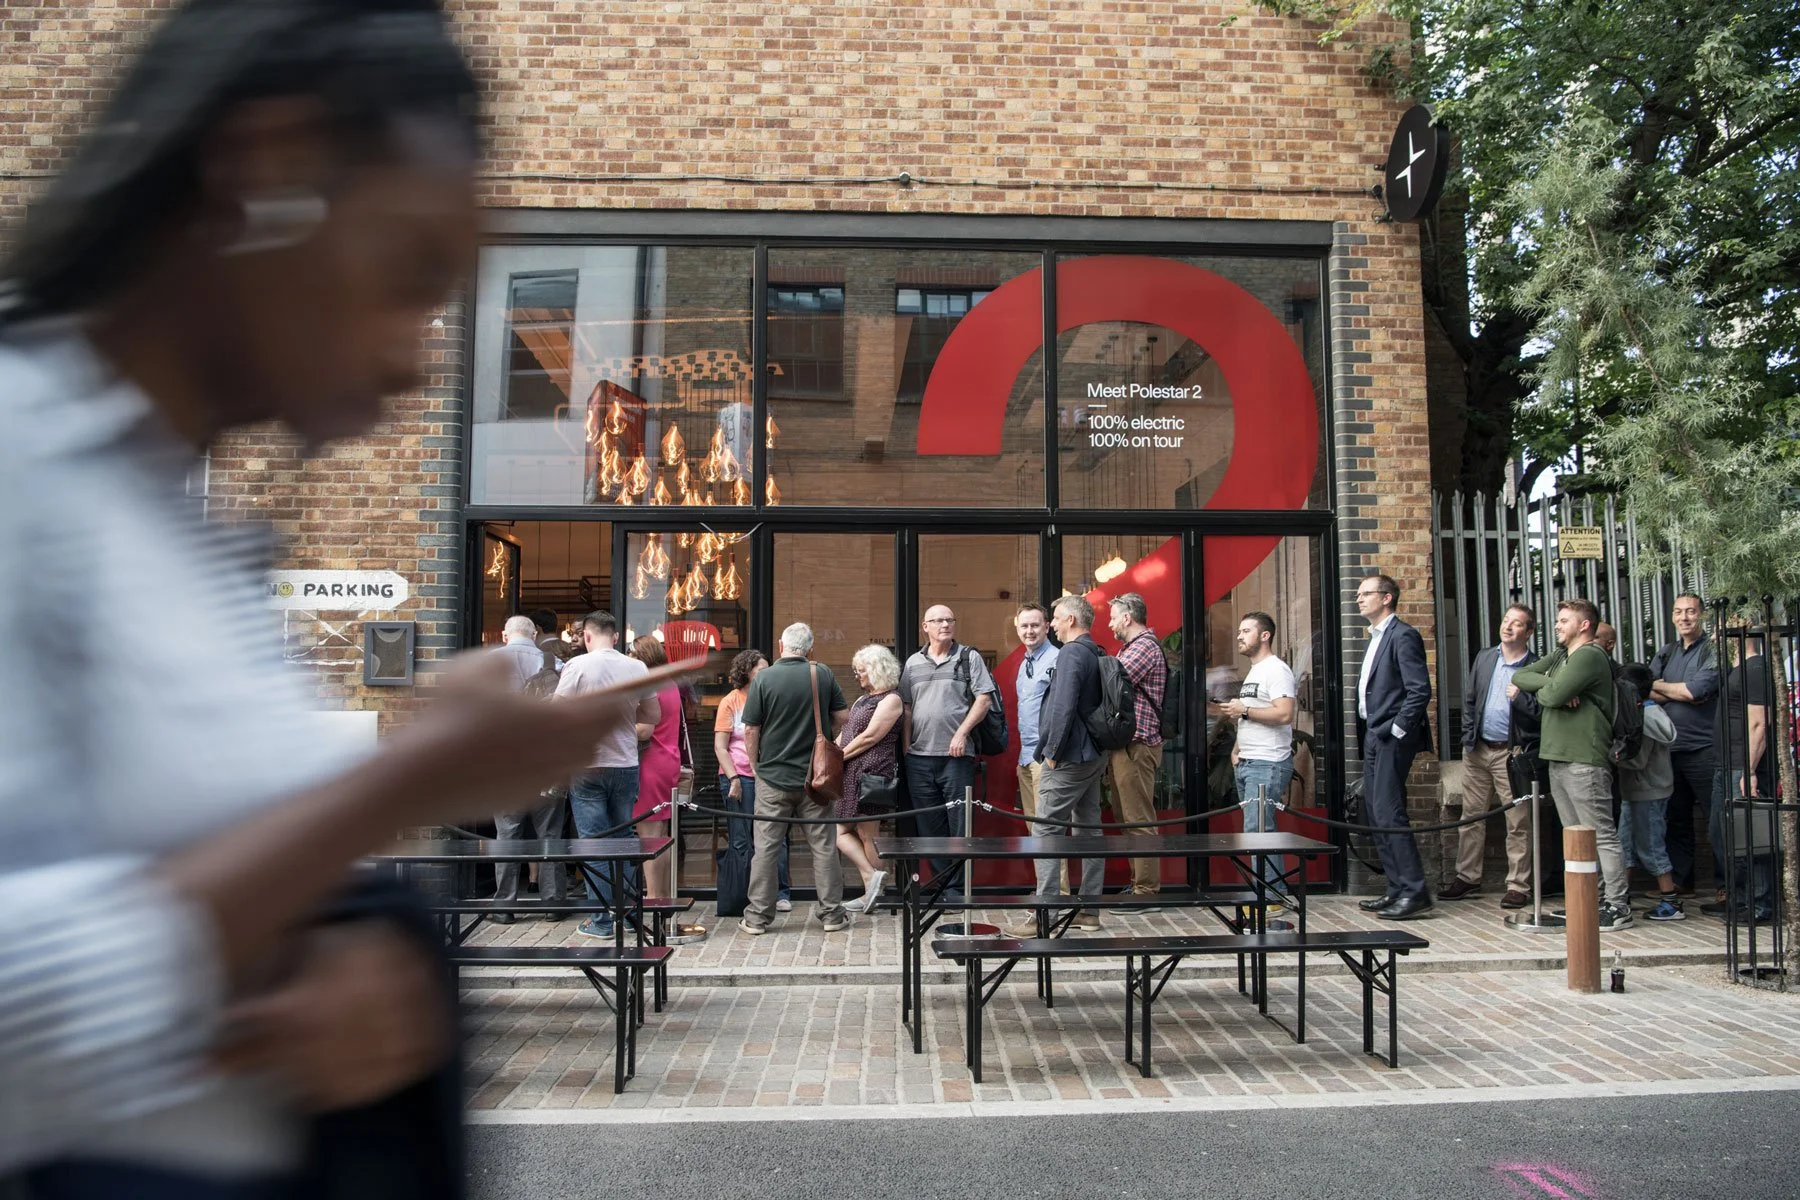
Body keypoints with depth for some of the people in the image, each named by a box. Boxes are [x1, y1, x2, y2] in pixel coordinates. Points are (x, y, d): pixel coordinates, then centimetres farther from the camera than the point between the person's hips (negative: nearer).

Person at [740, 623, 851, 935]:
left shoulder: (764, 678, -9)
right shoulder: (823, 674, -2)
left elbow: (751, 730, -7)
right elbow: (842, 718, 4)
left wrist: (755, 765, 7)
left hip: (773, 776, -2)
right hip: (815, 775, 2)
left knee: (766, 847, 6)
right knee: (823, 845, 9)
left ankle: (757, 916, 11)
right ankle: (831, 912, 15)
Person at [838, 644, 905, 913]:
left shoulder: (890, 700, -7)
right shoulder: (862, 700, 21)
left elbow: (869, 737, -14)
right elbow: (845, 733, 18)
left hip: (872, 774, -9)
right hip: (851, 775, 9)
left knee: (867, 835, -5)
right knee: (842, 832, 4)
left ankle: (873, 891, 2)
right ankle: (873, 876, 4)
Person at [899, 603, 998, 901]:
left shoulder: (969, 657, 3)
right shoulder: (913, 663, 14)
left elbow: (984, 699, -3)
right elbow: (906, 708, 15)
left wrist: (961, 733, -11)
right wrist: (906, 746, 8)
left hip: (956, 754, -4)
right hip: (919, 756, 4)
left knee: (959, 824, -2)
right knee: (929, 826, 8)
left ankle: (958, 887, 5)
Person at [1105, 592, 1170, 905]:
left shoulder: (1144, 646, -12)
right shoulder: (1133, 647, 20)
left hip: (1136, 745, -10)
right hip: (1125, 744, 10)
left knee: (1138, 820, -8)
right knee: (1128, 818, 14)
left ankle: (1146, 892, -4)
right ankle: (1138, 882, 22)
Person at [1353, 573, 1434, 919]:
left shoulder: (1402, 635, -10)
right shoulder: (1375, 638, 19)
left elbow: (1420, 690, -18)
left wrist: (1396, 729, -17)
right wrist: (1372, 732, 13)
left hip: (1392, 739, -10)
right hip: (1374, 737, 10)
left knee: (1388, 814, -12)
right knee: (1374, 814, 10)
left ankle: (1415, 892, -6)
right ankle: (1398, 890, 17)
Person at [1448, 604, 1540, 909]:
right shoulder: (1484, 658, 12)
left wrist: (1519, 695, -21)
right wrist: (1468, 737, 8)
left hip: (1512, 752, -5)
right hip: (1477, 749, 5)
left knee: (1518, 822, -1)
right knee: (1471, 816, 10)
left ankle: (1518, 886, 6)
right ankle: (1467, 878, 19)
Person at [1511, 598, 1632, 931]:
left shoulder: (1589, 656, -9)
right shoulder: (1561, 656, 21)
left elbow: (1554, 695, -19)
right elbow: (1520, 676, 12)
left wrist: (1539, 689, 4)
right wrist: (1550, 686, -5)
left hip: (1584, 761, -10)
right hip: (1558, 757, 10)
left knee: (1602, 835, -7)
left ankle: (1617, 906, -5)